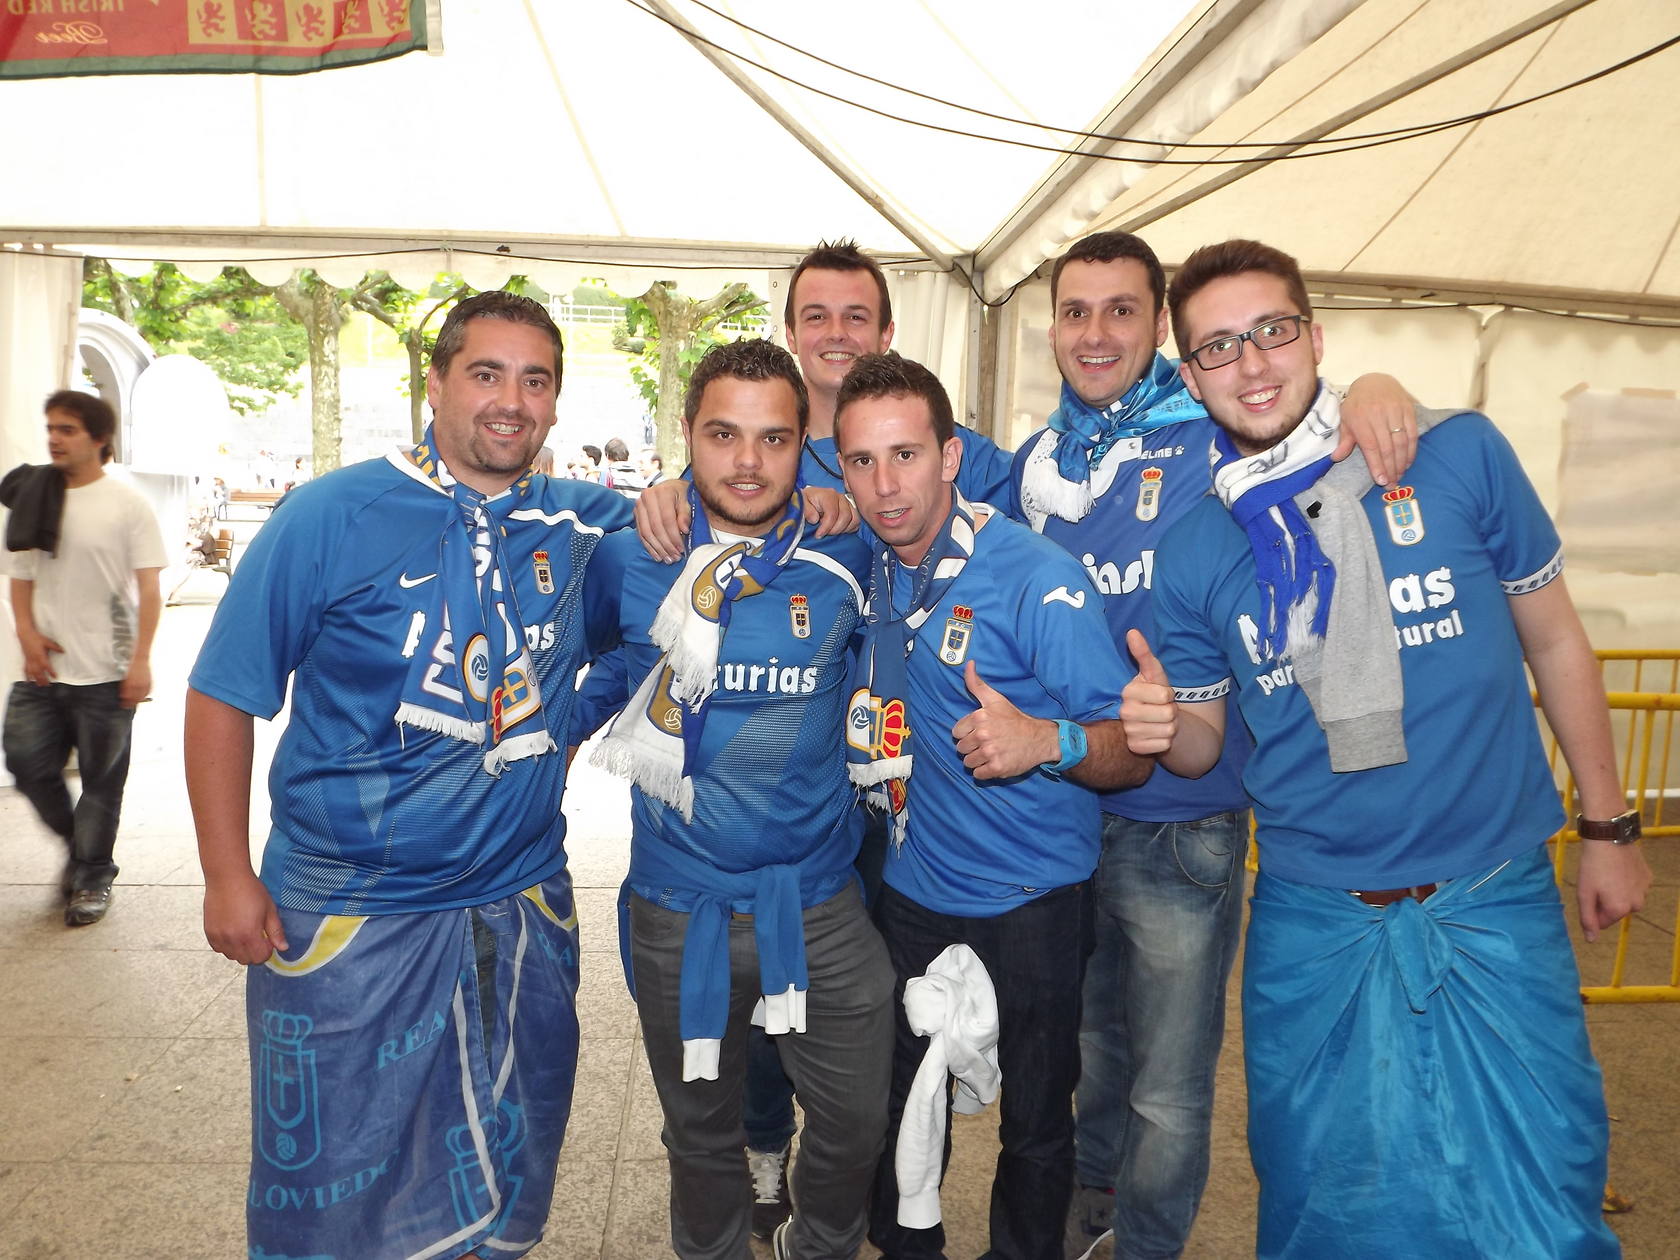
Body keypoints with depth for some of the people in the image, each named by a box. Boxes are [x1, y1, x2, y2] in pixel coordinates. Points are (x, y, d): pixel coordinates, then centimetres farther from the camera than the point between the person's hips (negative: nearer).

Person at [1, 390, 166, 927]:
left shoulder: (126, 503, -5)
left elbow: (149, 589, -6)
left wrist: (141, 660, -13)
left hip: (106, 673, -4)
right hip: (44, 669, 4)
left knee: (102, 781, 4)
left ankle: (93, 877, 21)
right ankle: (78, 844, 30)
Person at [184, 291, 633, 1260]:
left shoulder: (582, 527, -1)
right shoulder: (333, 515, -10)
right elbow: (224, 697, -6)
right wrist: (229, 877, -8)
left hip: (522, 912, 3)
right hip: (343, 920, -3)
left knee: (508, 1174, 21)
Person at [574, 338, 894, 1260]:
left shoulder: (845, 557, -6)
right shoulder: (629, 559, -6)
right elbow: (605, 665, 12)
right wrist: (559, 724, 1)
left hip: (822, 908, 1)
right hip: (678, 909, 0)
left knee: (857, 1128, 17)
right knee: (701, 1132, 21)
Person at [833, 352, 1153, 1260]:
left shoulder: (1040, 582, -21)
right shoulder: (865, 562, -4)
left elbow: (1136, 755, -19)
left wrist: (1047, 740, -37)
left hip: (1031, 903, -4)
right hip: (911, 887, 5)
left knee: (1035, 1124, 14)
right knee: (899, 1098, 21)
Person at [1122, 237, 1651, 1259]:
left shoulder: (1461, 455, -6)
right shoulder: (1193, 553, -3)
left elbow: (1554, 639, 4)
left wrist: (1609, 825, 7)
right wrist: (1162, 725, -18)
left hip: (1494, 904, -1)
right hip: (1313, 919, 1)